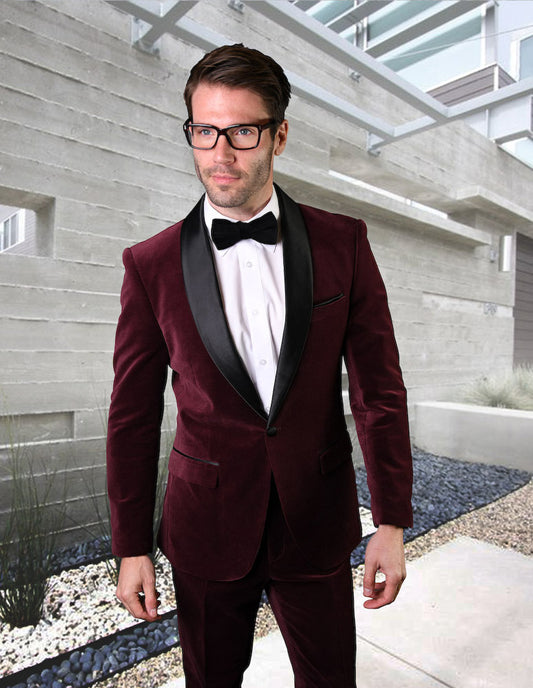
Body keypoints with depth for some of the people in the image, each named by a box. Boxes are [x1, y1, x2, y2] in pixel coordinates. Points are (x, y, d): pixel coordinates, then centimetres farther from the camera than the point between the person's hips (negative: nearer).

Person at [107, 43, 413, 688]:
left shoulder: (342, 242, -5)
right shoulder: (151, 264, -6)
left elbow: (378, 386, -3)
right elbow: (133, 413, -2)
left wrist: (391, 522, -3)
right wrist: (131, 547, 2)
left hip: (317, 525, 1)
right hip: (207, 531, 0)